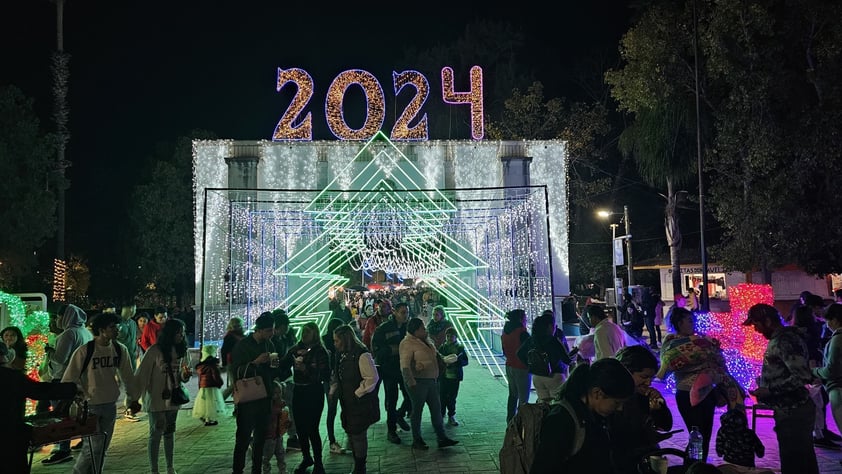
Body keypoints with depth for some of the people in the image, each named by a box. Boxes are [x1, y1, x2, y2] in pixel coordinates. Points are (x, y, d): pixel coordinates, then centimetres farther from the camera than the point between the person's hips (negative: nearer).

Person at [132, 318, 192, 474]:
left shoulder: (180, 350, 3)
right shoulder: (154, 350, -15)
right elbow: (141, 374, -13)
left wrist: (185, 375, -9)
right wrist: (134, 397, -13)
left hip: (173, 398, 6)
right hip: (156, 399, -6)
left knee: (170, 432, 13)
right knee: (156, 433, 1)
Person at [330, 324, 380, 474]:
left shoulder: (362, 355, -19)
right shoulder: (342, 355, 8)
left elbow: (372, 378, -22)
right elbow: (337, 377, 20)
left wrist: (357, 393, -17)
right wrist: (333, 391, 7)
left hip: (360, 404, -8)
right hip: (347, 404, 8)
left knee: (358, 435, 1)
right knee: (351, 434, 16)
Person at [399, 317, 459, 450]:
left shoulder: (427, 340, 12)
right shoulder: (407, 343, -15)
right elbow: (405, 366, -22)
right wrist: (412, 383, -28)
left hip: (432, 380, 8)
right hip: (418, 382, -8)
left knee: (436, 409, 9)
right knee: (417, 410, 3)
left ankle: (442, 438, 15)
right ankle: (416, 440, 15)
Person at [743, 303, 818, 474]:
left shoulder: (783, 341, -19)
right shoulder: (784, 337, 11)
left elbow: (802, 376, -26)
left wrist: (769, 390, -21)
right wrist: (765, 385, 14)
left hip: (792, 413, -10)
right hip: (796, 409, 10)